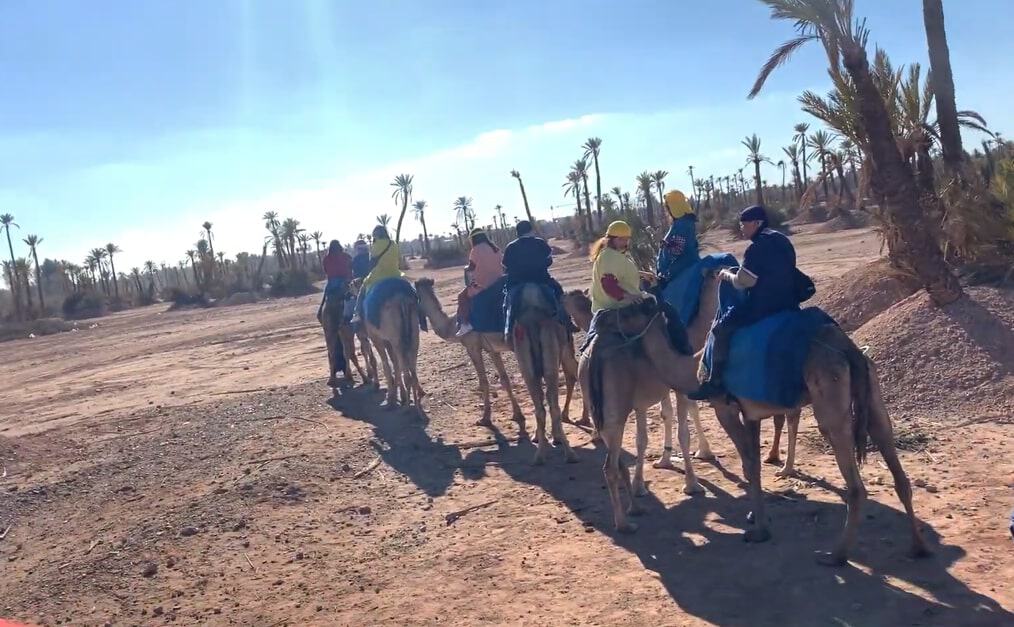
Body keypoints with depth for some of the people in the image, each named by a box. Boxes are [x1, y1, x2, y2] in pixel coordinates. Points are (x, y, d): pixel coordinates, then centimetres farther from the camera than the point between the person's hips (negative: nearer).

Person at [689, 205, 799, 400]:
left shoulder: (757, 247, -16)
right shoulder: (782, 240, 13)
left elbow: (741, 282, -15)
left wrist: (727, 274, 4)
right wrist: (740, 272, 21)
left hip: (765, 305, -10)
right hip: (788, 302, 10)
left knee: (721, 329, -3)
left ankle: (716, 382, -5)